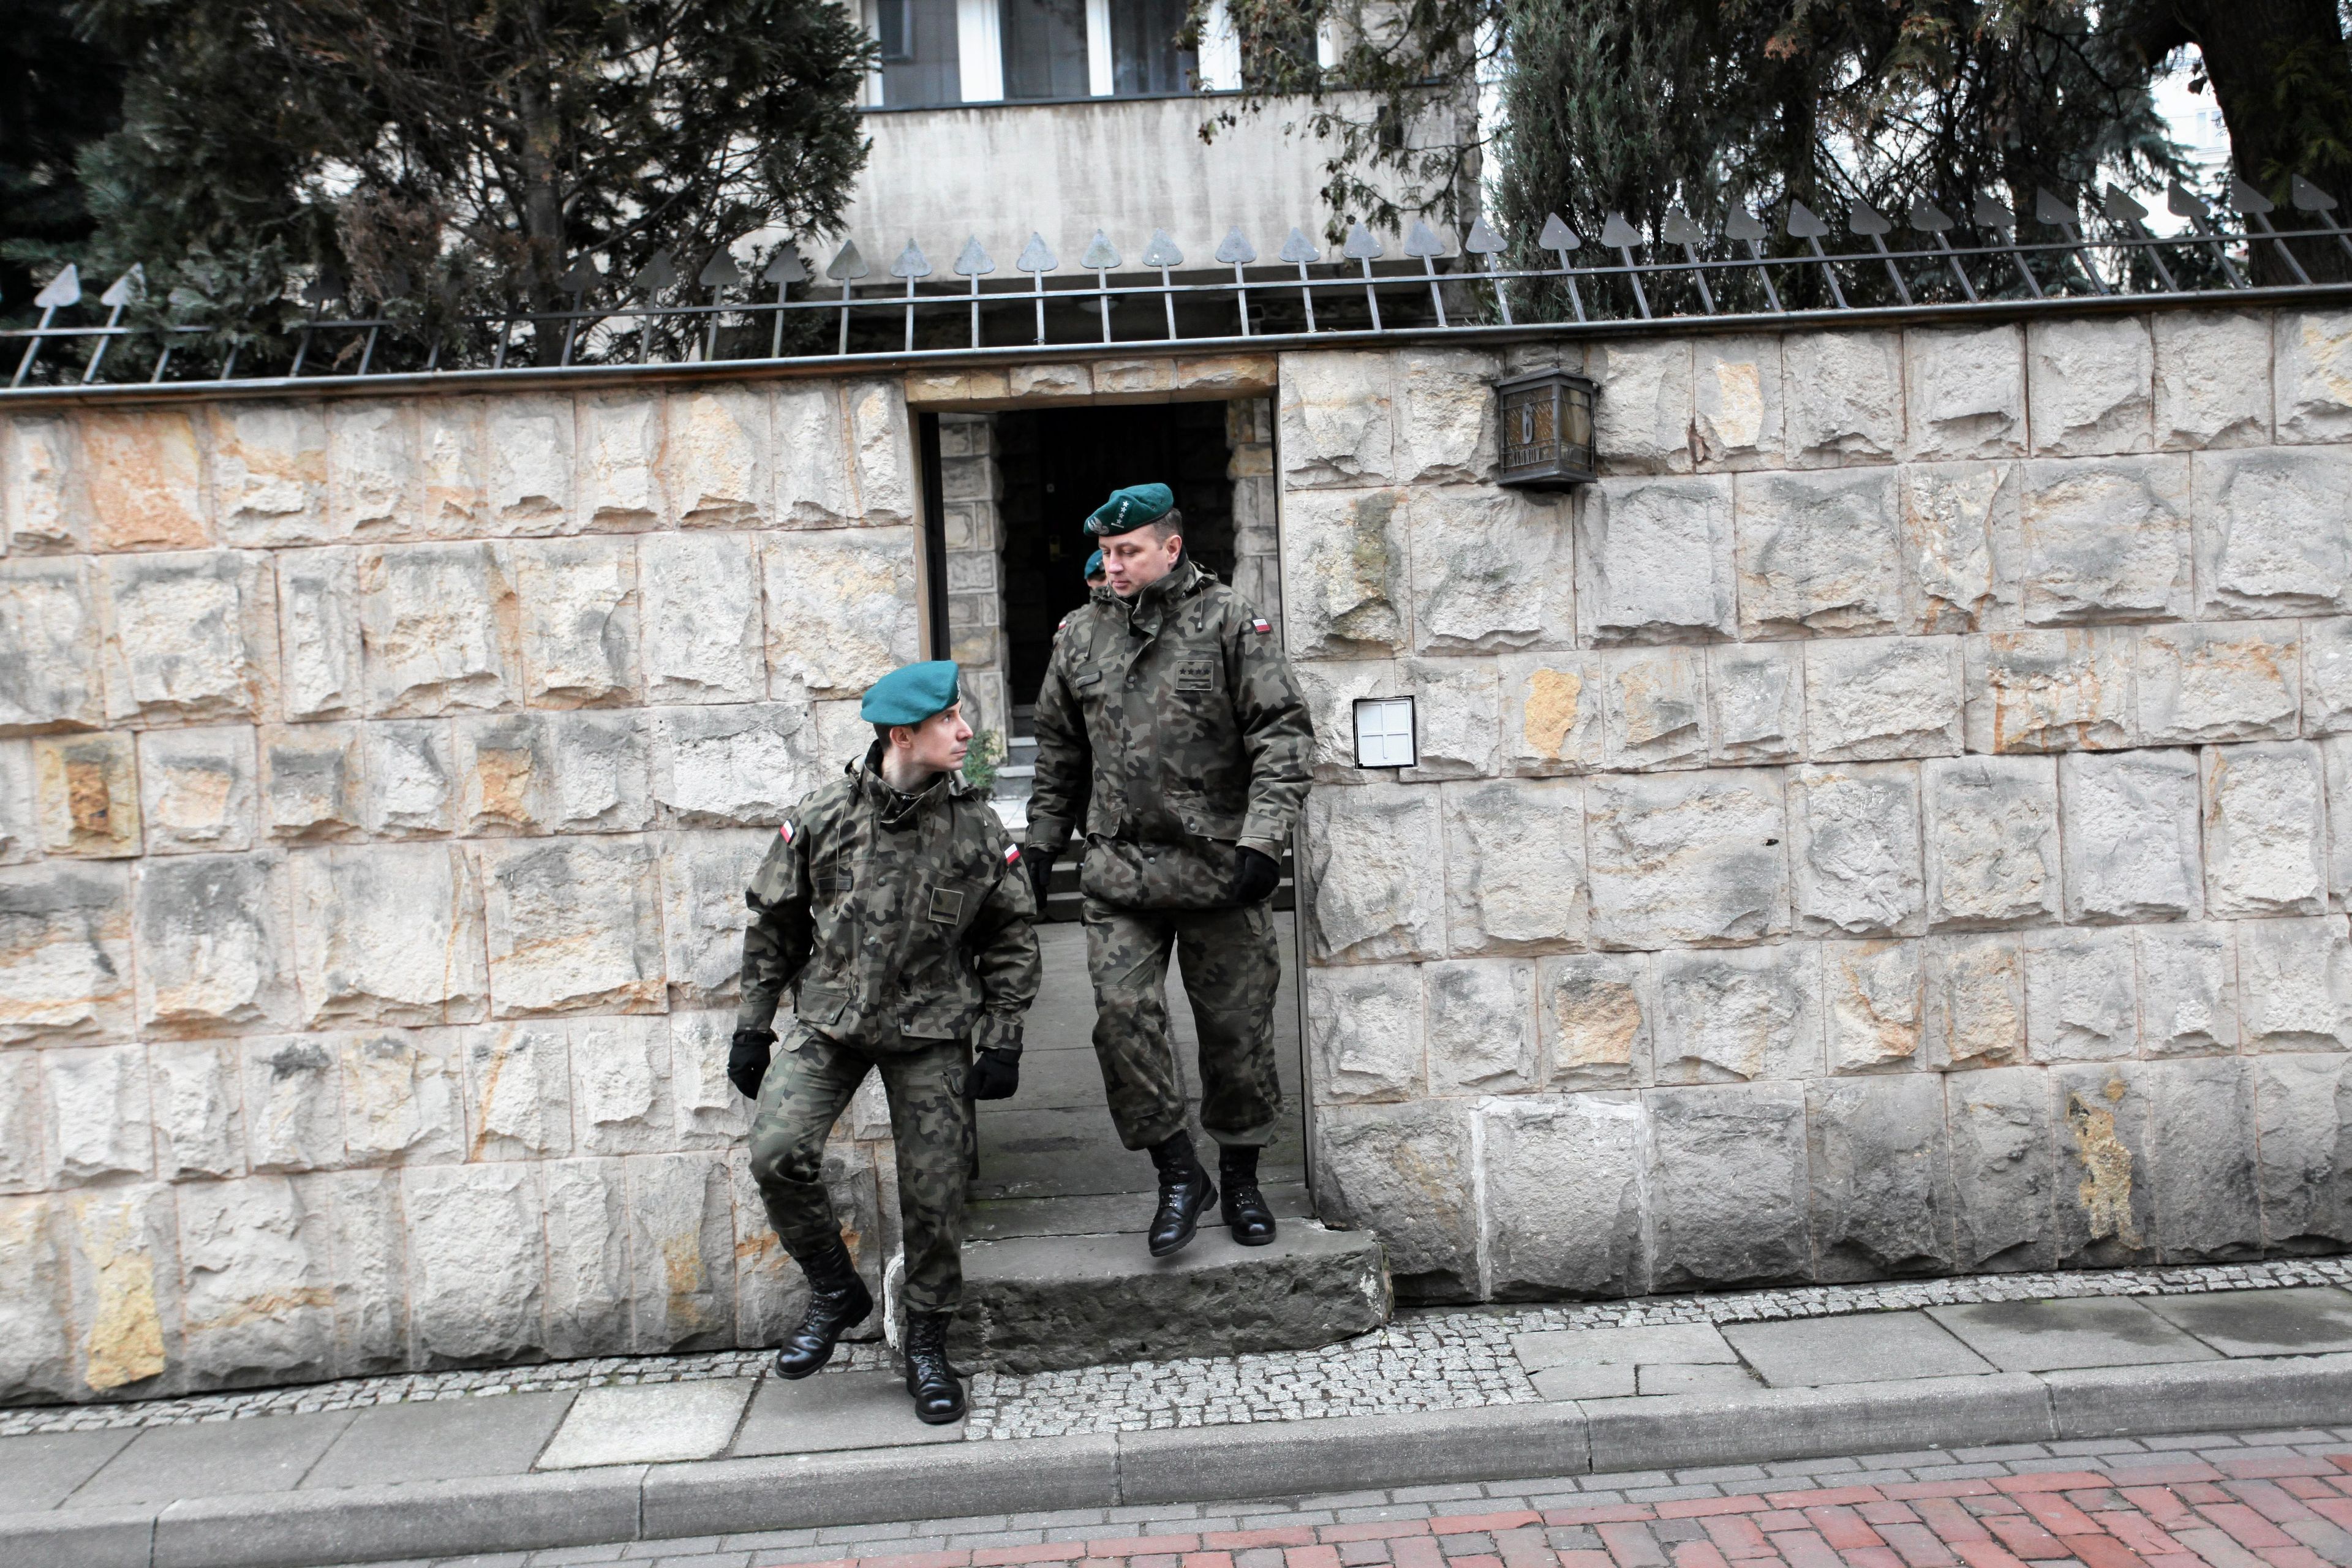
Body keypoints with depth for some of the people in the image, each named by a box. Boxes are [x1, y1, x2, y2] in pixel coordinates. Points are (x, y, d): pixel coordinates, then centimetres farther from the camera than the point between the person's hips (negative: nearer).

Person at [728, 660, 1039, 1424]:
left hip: (933, 1029, 0)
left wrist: (1001, 1041, -1)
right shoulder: (822, 817, -5)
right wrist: (752, 1027, 6)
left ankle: (927, 1343, 23)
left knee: (933, 1191, 1)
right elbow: (773, 924, 5)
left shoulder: (976, 826, -4)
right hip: (828, 1019, 0)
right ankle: (835, 1291, 9)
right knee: (778, 1152, -17)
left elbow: (1011, 938, 4)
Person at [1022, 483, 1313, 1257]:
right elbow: (1060, 752, 20)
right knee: (1122, 1015, -9)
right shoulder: (1080, 634, 10)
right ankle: (1178, 1173, 7)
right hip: (1118, 872, 3)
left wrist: (1264, 838, -16)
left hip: (1220, 868, -3)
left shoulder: (1231, 622, -3)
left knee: (1236, 1025, 6)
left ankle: (1241, 1178, 26)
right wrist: (1042, 841, 16)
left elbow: (1283, 733, -7)